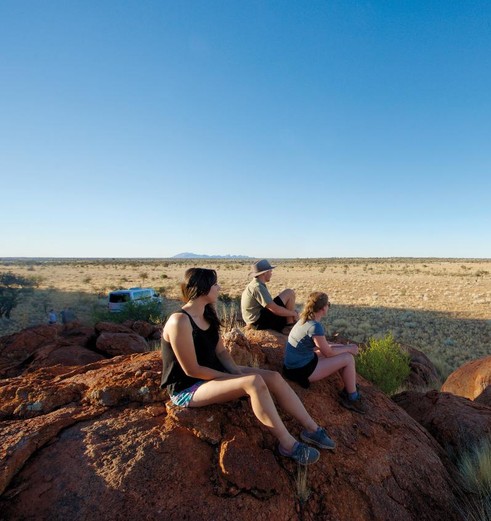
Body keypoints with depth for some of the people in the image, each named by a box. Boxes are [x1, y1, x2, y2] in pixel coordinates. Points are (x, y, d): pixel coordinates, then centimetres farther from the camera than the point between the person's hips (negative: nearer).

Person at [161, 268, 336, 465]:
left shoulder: (208, 315, 5)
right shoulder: (180, 321, -24)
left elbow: (221, 351, 7)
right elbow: (192, 370, -22)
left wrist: (236, 372, -11)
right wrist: (234, 378, -16)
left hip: (214, 373, 9)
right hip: (188, 389, -8)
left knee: (274, 377, -7)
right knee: (254, 381, -30)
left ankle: (311, 428, 5)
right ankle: (288, 444, -15)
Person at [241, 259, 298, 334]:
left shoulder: (254, 285, 12)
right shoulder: (258, 287, -20)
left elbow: (271, 304, 19)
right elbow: (275, 309, -25)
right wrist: (293, 313, -9)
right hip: (260, 321, -10)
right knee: (289, 293, -11)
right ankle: (290, 326, -2)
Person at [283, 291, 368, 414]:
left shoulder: (306, 320, 5)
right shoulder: (315, 326, -24)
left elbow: (323, 345, 14)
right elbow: (328, 352, -13)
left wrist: (345, 346, 9)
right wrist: (348, 348, 3)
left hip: (296, 364, 9)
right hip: (301, 370, -9)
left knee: (342, 351, 15)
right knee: (348, 359, -4)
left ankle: (349, 388, 24)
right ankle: (352, 398, 14)